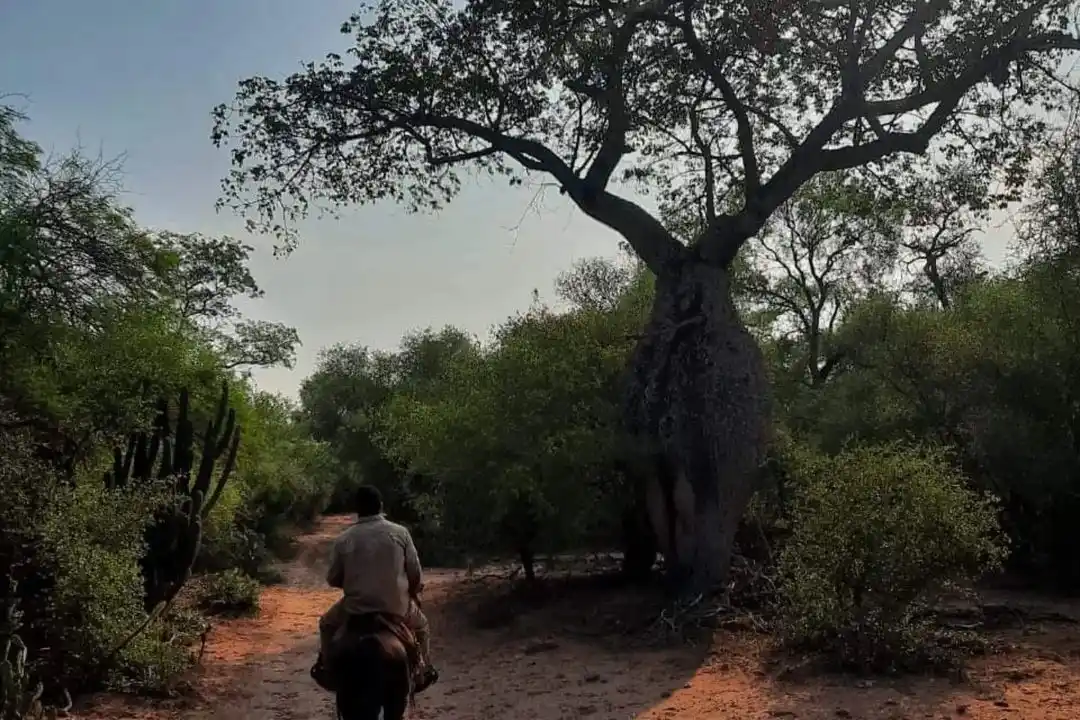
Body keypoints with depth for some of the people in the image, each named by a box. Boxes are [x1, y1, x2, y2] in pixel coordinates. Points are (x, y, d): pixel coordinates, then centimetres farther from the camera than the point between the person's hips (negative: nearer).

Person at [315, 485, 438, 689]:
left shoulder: (343, 540, -5)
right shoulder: (400, 532, -6)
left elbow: (333, 579, 4)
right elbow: (415, 572, -1)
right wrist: (414, 592, 19)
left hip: (355, 607, 0)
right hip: (397, 606, 0)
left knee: (327, 624, 31)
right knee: (421, 625, 32)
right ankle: (424, 670, 31)